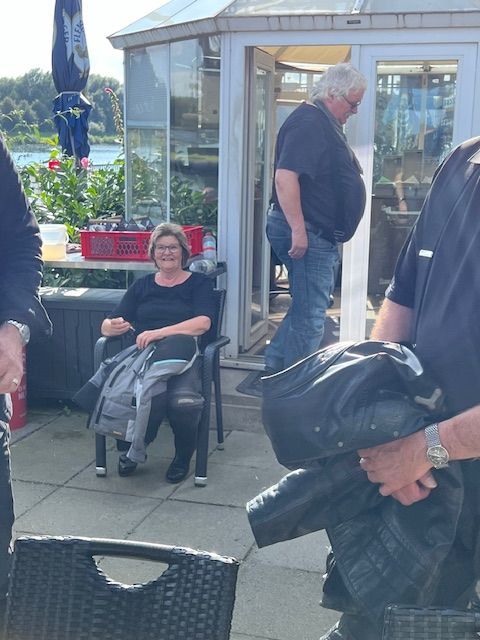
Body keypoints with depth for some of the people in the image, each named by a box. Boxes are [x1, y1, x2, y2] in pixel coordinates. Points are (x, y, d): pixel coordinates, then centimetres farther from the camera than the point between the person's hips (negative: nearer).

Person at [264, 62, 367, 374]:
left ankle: (274, 367, 28)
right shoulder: (308, 123, -17)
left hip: (321, 235, 11)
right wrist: (298, 230, -29)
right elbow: (285, 177, -28)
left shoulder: (325, 124, 17)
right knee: (309, 316, -4)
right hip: (307, 233, -11)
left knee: (309, 309, 18)